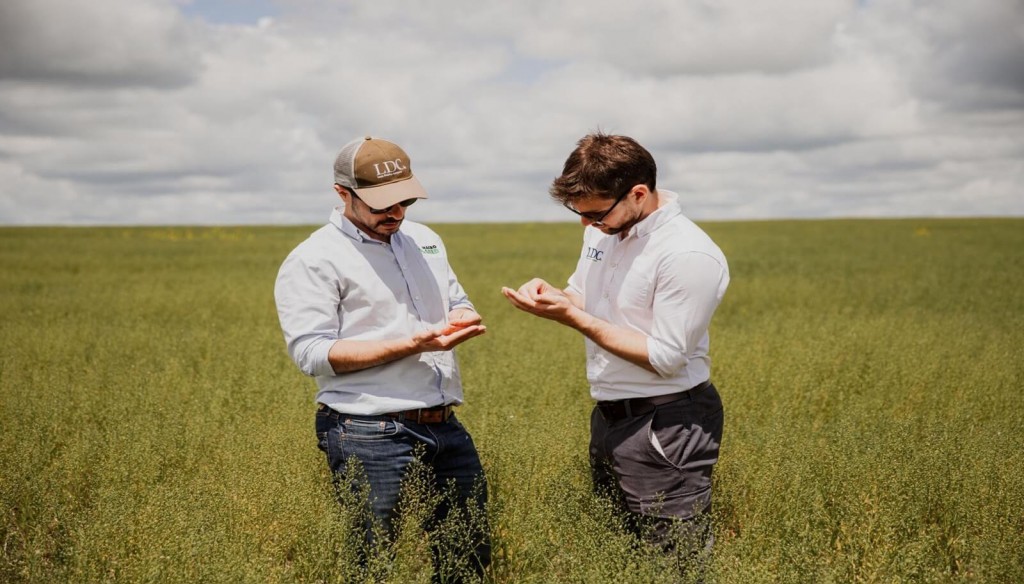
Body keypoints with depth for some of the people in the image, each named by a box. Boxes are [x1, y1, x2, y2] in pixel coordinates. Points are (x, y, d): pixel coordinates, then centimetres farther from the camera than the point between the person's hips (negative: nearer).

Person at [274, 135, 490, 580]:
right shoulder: (313, 260, -7)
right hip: (371, 438, -7)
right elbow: (313, 353, -16)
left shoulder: (424, 240, 15)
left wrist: (464, 319, 0)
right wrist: (411, 344, -21)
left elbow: (459, 303, 27)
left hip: (447, 429, 7)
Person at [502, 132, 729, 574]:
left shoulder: (690, 256, -22)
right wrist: (551, 297, -7)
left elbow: (665, 358, -22)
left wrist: (572, 317, -23)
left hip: (666, 428, -9)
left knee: (675, 566, -2)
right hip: (608, 418, 9)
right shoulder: (602, 230, 4)